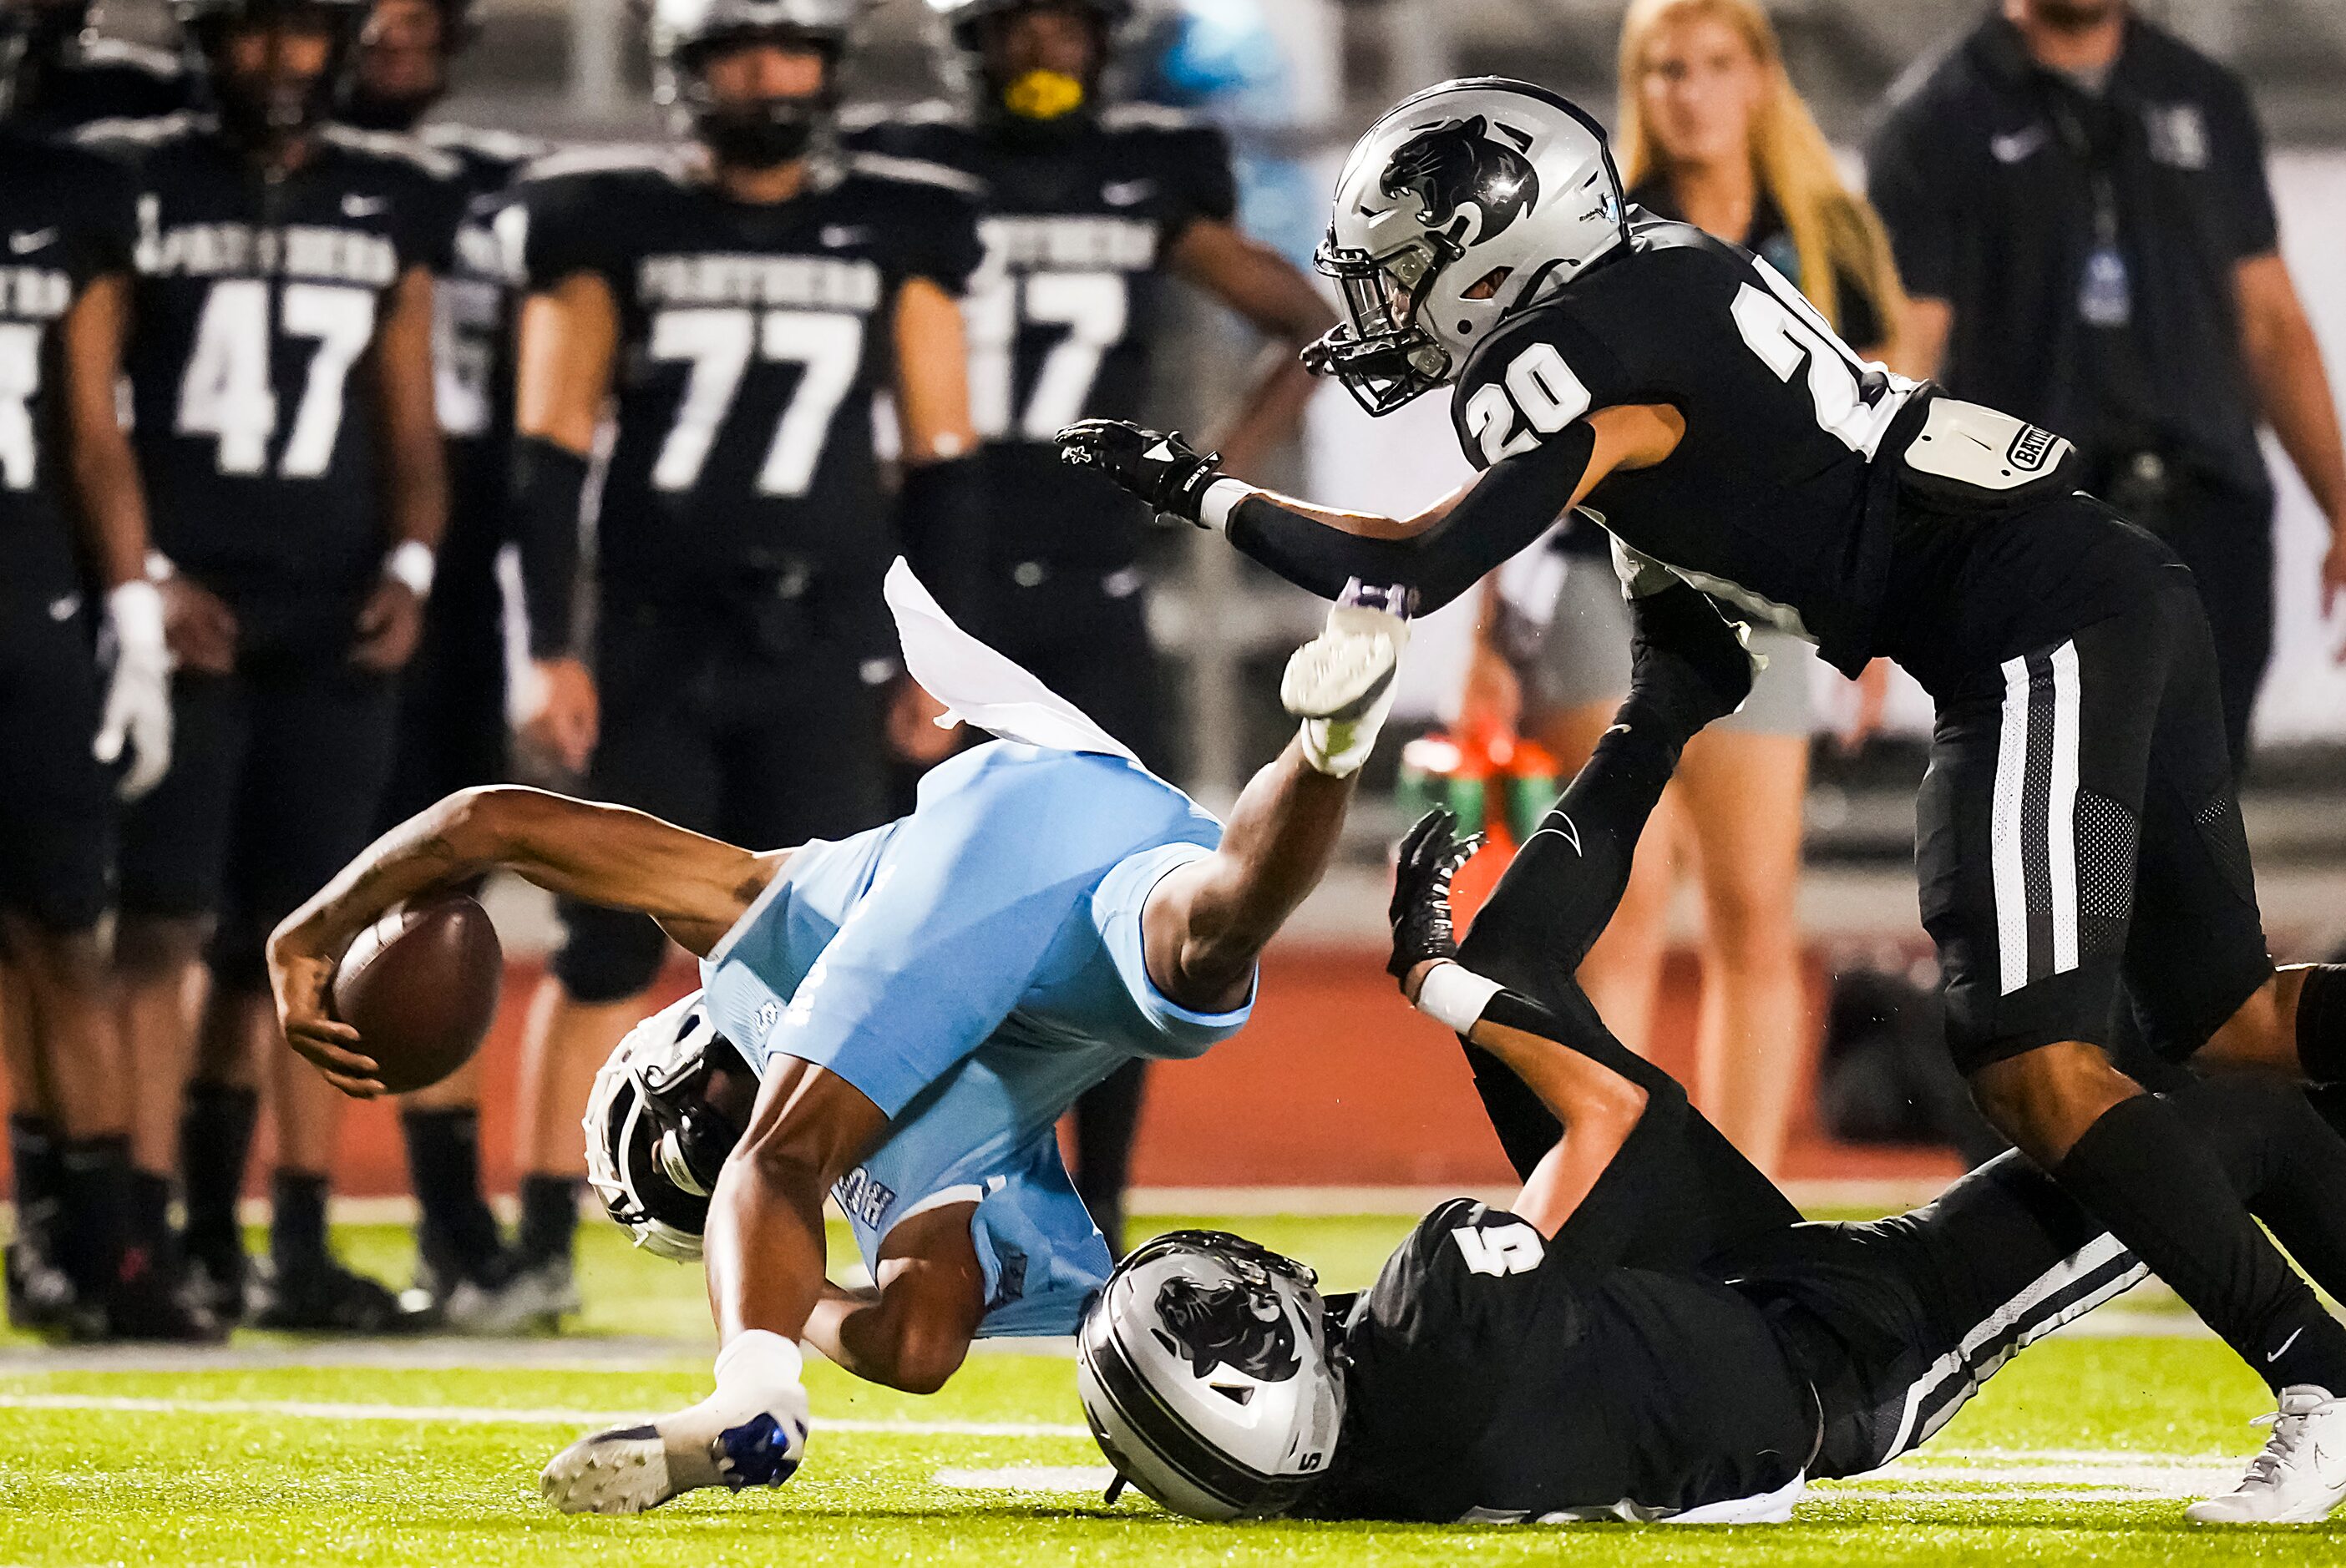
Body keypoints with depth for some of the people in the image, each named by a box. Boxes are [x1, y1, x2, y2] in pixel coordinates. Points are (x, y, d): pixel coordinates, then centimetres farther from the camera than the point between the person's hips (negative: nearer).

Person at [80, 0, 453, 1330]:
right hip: (186, 613, -3)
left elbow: (408, 423, 15)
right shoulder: (135, 182, 0)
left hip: (334, 622, 3)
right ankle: (150, 1235, -7)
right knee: (162, 926, -8)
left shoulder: (396, 201, 12)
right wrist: (143, 579, -9)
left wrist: (409, 564, 0)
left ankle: (299, 1241, 5)